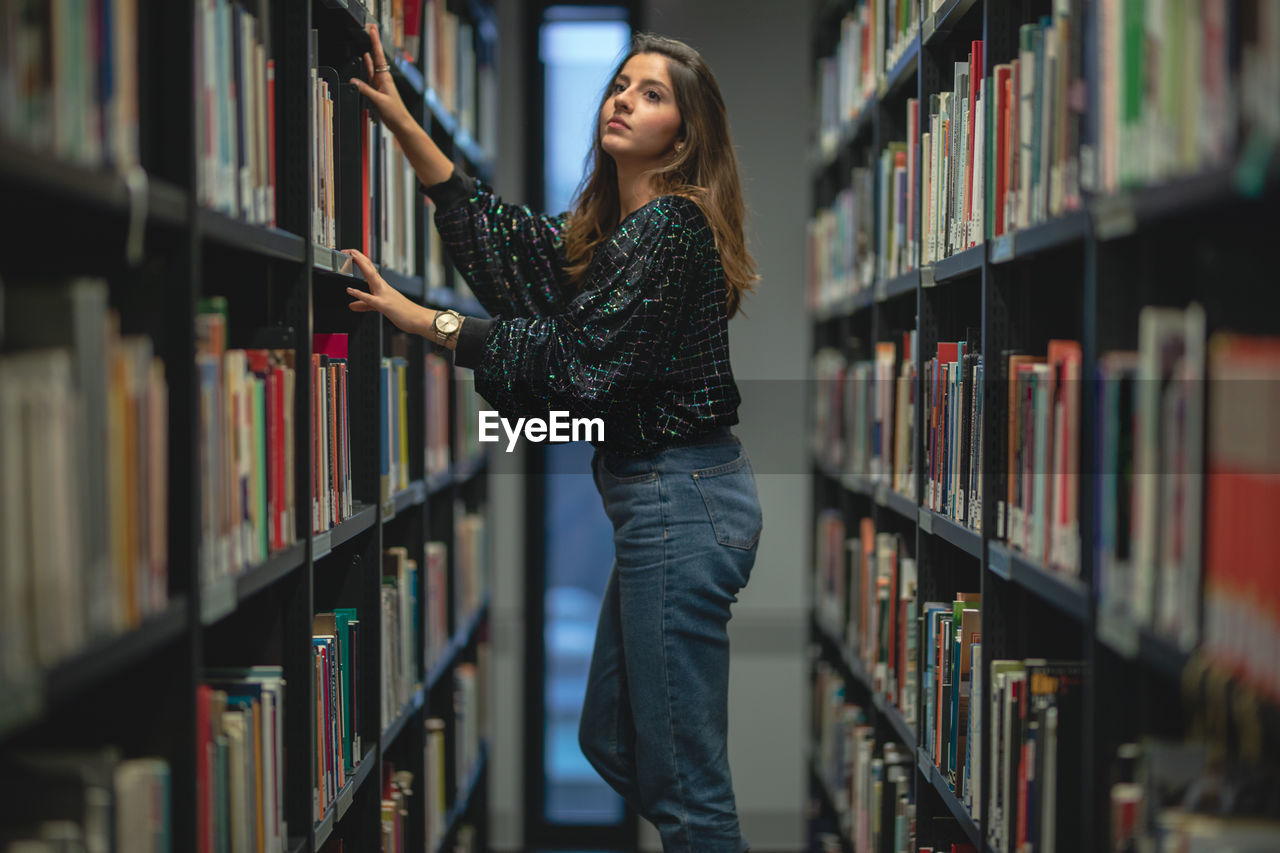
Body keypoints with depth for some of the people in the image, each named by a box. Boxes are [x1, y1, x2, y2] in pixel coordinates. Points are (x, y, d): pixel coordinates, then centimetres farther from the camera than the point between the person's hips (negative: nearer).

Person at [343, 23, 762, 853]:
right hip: (665, 495, 11)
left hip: (681, 499, -11)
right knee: (611, 744, 19)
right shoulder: (608, 225, 16)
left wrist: (425, 320, -17)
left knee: (684, 782, -5)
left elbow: (579, 355, -20)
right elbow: (501, 238, 12)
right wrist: (402, 121, 9)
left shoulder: (671, 225, -15)